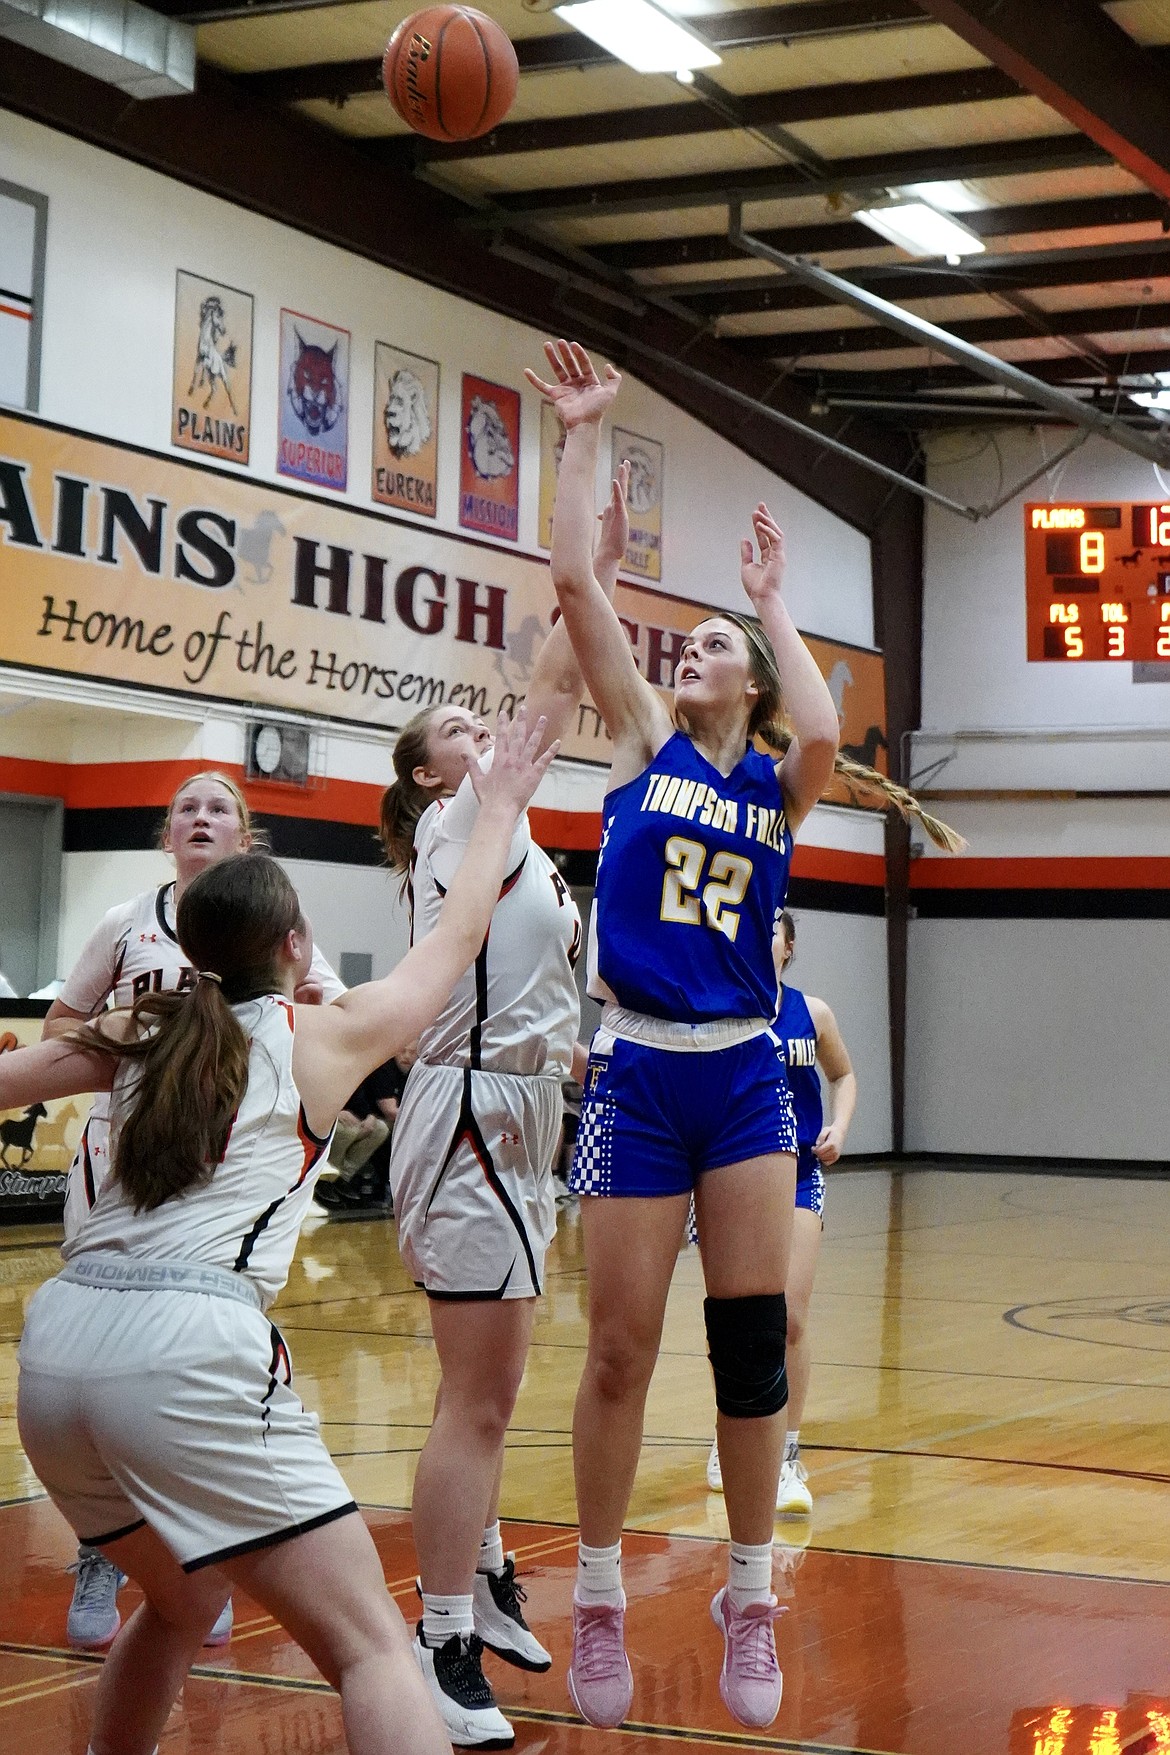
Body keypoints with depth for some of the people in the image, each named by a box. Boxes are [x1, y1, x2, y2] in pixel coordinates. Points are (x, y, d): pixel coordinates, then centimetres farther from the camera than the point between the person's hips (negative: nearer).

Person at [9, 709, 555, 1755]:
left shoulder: (139, 1036, 19)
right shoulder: (322, 1038, 11)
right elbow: (457, 943, 25)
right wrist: (500, 807, 37)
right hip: (189, 1350, -6)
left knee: (181, 1603, 31)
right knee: (371, 1645, -7)